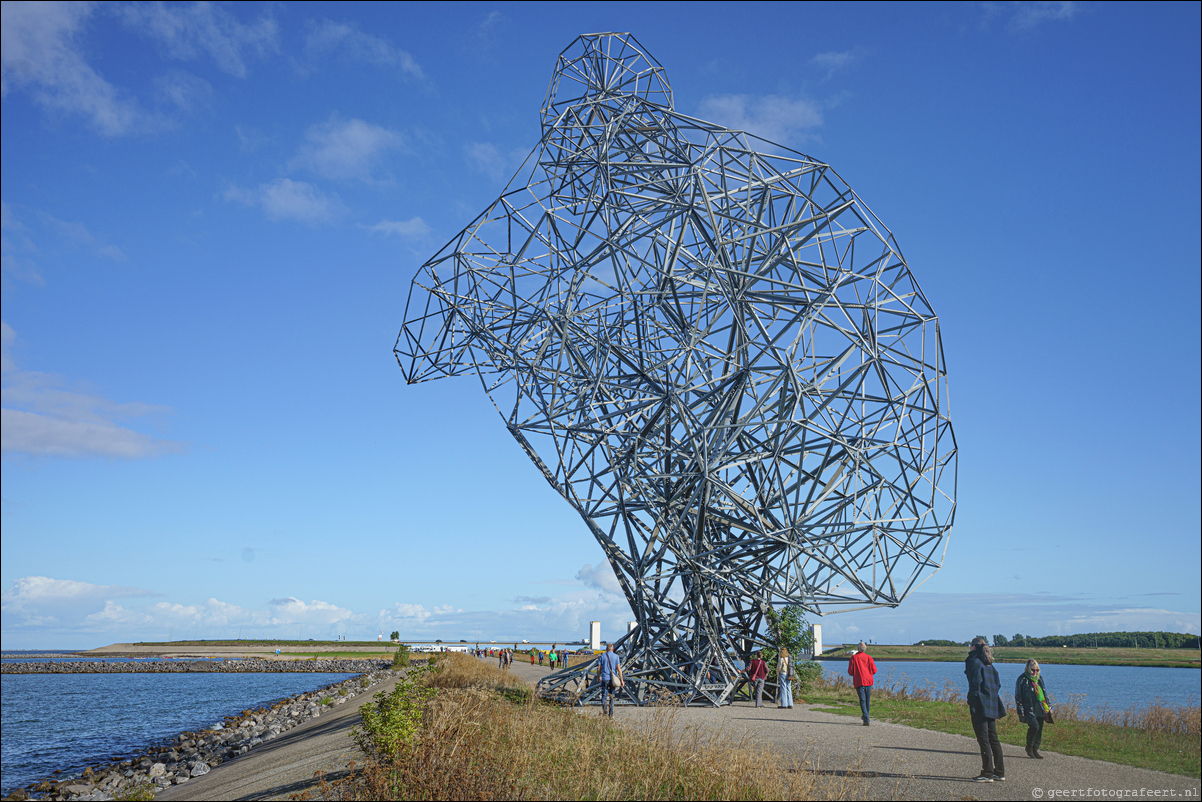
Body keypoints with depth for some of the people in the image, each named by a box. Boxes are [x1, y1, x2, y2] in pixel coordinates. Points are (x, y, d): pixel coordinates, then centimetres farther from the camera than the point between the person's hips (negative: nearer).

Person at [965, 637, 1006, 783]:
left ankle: (987, 773, -5)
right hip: (992, 706, 8)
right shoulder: (989, 664, 15)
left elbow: (975, 684, -16)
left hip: (980, 706, -8)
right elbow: (998, 684, 16)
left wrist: (971, 703, -11)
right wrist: (992, 697, 16)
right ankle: (999, 772, 16)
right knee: (993, 738, 12)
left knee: (983, 739, -6)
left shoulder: (975, 662, -10)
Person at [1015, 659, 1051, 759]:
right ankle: (1029, 747, 0)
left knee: (1039, 729, 4)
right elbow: (1018, 696, -5)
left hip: (1041, 709, 7)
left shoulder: (1039, 678, 17)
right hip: (1029, 709, -7)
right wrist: (1021, 711, -9)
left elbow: (1044, 693, 28)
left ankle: (1035, 750, 15)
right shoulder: (1022, 679, -4)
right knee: (1034, 726, -20)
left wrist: (1048, 706, 22)